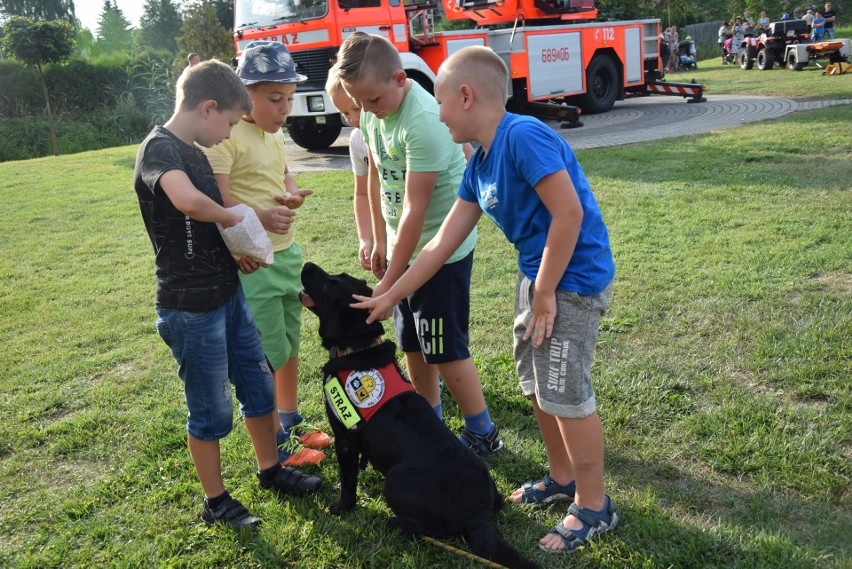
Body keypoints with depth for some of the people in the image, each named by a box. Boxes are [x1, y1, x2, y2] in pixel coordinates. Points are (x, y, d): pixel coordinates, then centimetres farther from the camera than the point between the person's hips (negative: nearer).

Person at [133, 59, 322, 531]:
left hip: (229, 293, 9)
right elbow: (189, 202, -40)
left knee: (258, 386, 19)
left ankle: (270, 470, 39)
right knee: (211, 410, 7)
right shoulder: (159, 149, -19)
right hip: (191, 308, -9)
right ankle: (215, 501, 26)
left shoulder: (192, 151, 10)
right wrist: (232, 218, -21)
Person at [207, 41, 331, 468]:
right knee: (267, 355, 0)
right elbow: (216, 197, -23)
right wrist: (259, 217, -37)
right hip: (251, 263, -9)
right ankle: (277, 447, 16)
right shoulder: (226, 135, -17)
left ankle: (292, 422, 37)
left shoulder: (274, 134, 10)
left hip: (287, 252, 9)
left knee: (290, 344, 19)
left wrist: (292, 194, 2)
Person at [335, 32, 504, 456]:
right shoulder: (372, 113, 0)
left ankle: (482, 435, 20)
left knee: (445, 350, 1)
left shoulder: (424, 121, -27)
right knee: (412, 345, 16)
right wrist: (380, 241, 15)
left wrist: (388, 283, -22)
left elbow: (415, 207, -26)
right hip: (404, 246, 8)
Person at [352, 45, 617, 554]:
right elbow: (443, 243, 10)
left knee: (566, 394, -1)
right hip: (537, 274, 9)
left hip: (573, 279, -9)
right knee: (536, 384, 18)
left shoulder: (523, 136, -22)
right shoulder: (479, 163, 7)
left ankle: (594, 508, 18)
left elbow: (569, 213, -26)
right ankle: (562, 478, 38)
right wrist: (390, 298, 13)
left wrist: (545, 294, -18)